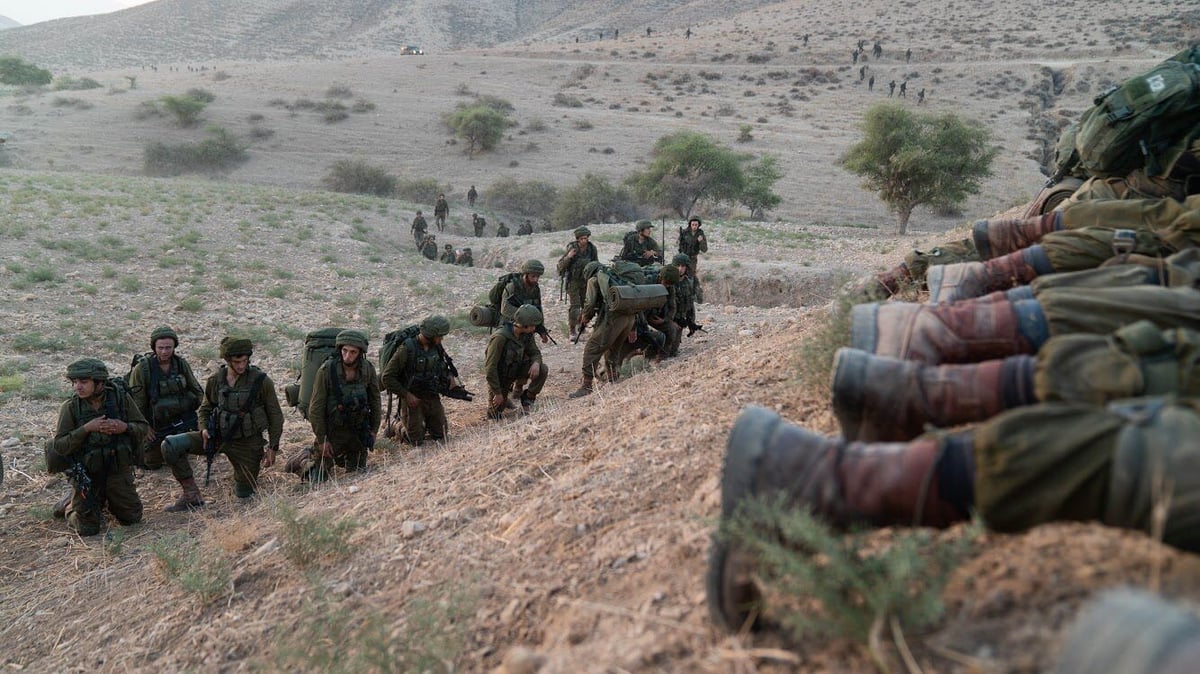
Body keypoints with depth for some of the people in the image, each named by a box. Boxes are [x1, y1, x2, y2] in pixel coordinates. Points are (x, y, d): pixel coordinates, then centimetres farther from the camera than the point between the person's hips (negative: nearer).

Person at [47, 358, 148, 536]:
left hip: (118, 471, 2)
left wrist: (125, 427, -22)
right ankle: (69, 505, 31)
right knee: (88, 529, 1)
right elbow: (59, 446, -13)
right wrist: (86, 428, -25)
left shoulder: (121, 398, -8)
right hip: (86, 474, -2)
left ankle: (104, 501, 38)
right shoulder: (70, 408, -11)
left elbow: (144, 428, -1)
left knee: (133, 518, 11)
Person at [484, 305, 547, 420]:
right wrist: (497, 393, -25)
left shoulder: (527, 334, -13)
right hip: (499, 376, -5)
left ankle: (527, 398, 0)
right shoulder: (500, 338, -33)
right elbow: (490, 367, -30)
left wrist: (536, 362, -26)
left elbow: (535, 352, 0)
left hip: (515, 370, 5)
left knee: (542, 369, -19)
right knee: (496, 414, -1)